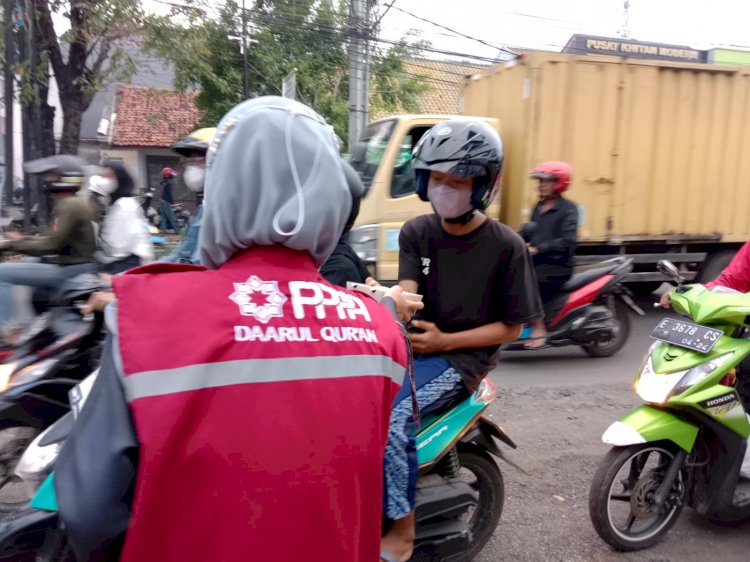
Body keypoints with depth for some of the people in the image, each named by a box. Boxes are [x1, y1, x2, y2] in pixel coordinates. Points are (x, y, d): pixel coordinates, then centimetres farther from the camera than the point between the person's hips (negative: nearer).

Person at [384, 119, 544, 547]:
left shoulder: (506, 247, -8)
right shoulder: (416, 233, 5)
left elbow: (511, 328, -4)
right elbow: (406, 296, -8)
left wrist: (445, 341, -15)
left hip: (463, 356, -4)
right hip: (411, 346, 5)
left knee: (391, 419, -27)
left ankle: (401, 531, -5)